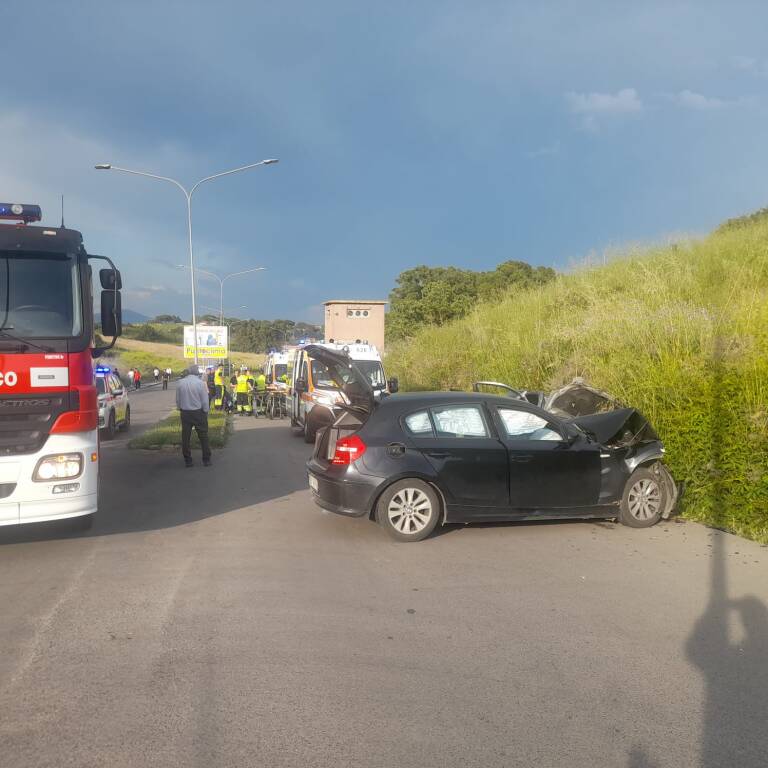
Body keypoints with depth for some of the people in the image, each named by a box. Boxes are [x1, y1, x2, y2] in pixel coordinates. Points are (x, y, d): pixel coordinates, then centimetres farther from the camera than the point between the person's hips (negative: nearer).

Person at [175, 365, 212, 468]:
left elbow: (177, 400, 5)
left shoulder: (181, 383, -2)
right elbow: (205, 401, -8)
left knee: (185, 437, 10)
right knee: (203, 436, 6)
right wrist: (205, 412, 5)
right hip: (198, 412, -3)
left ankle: (187, 460, 13)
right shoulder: (200, 383, -12)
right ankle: (206, 460, 8)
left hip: (185, 412, 3)